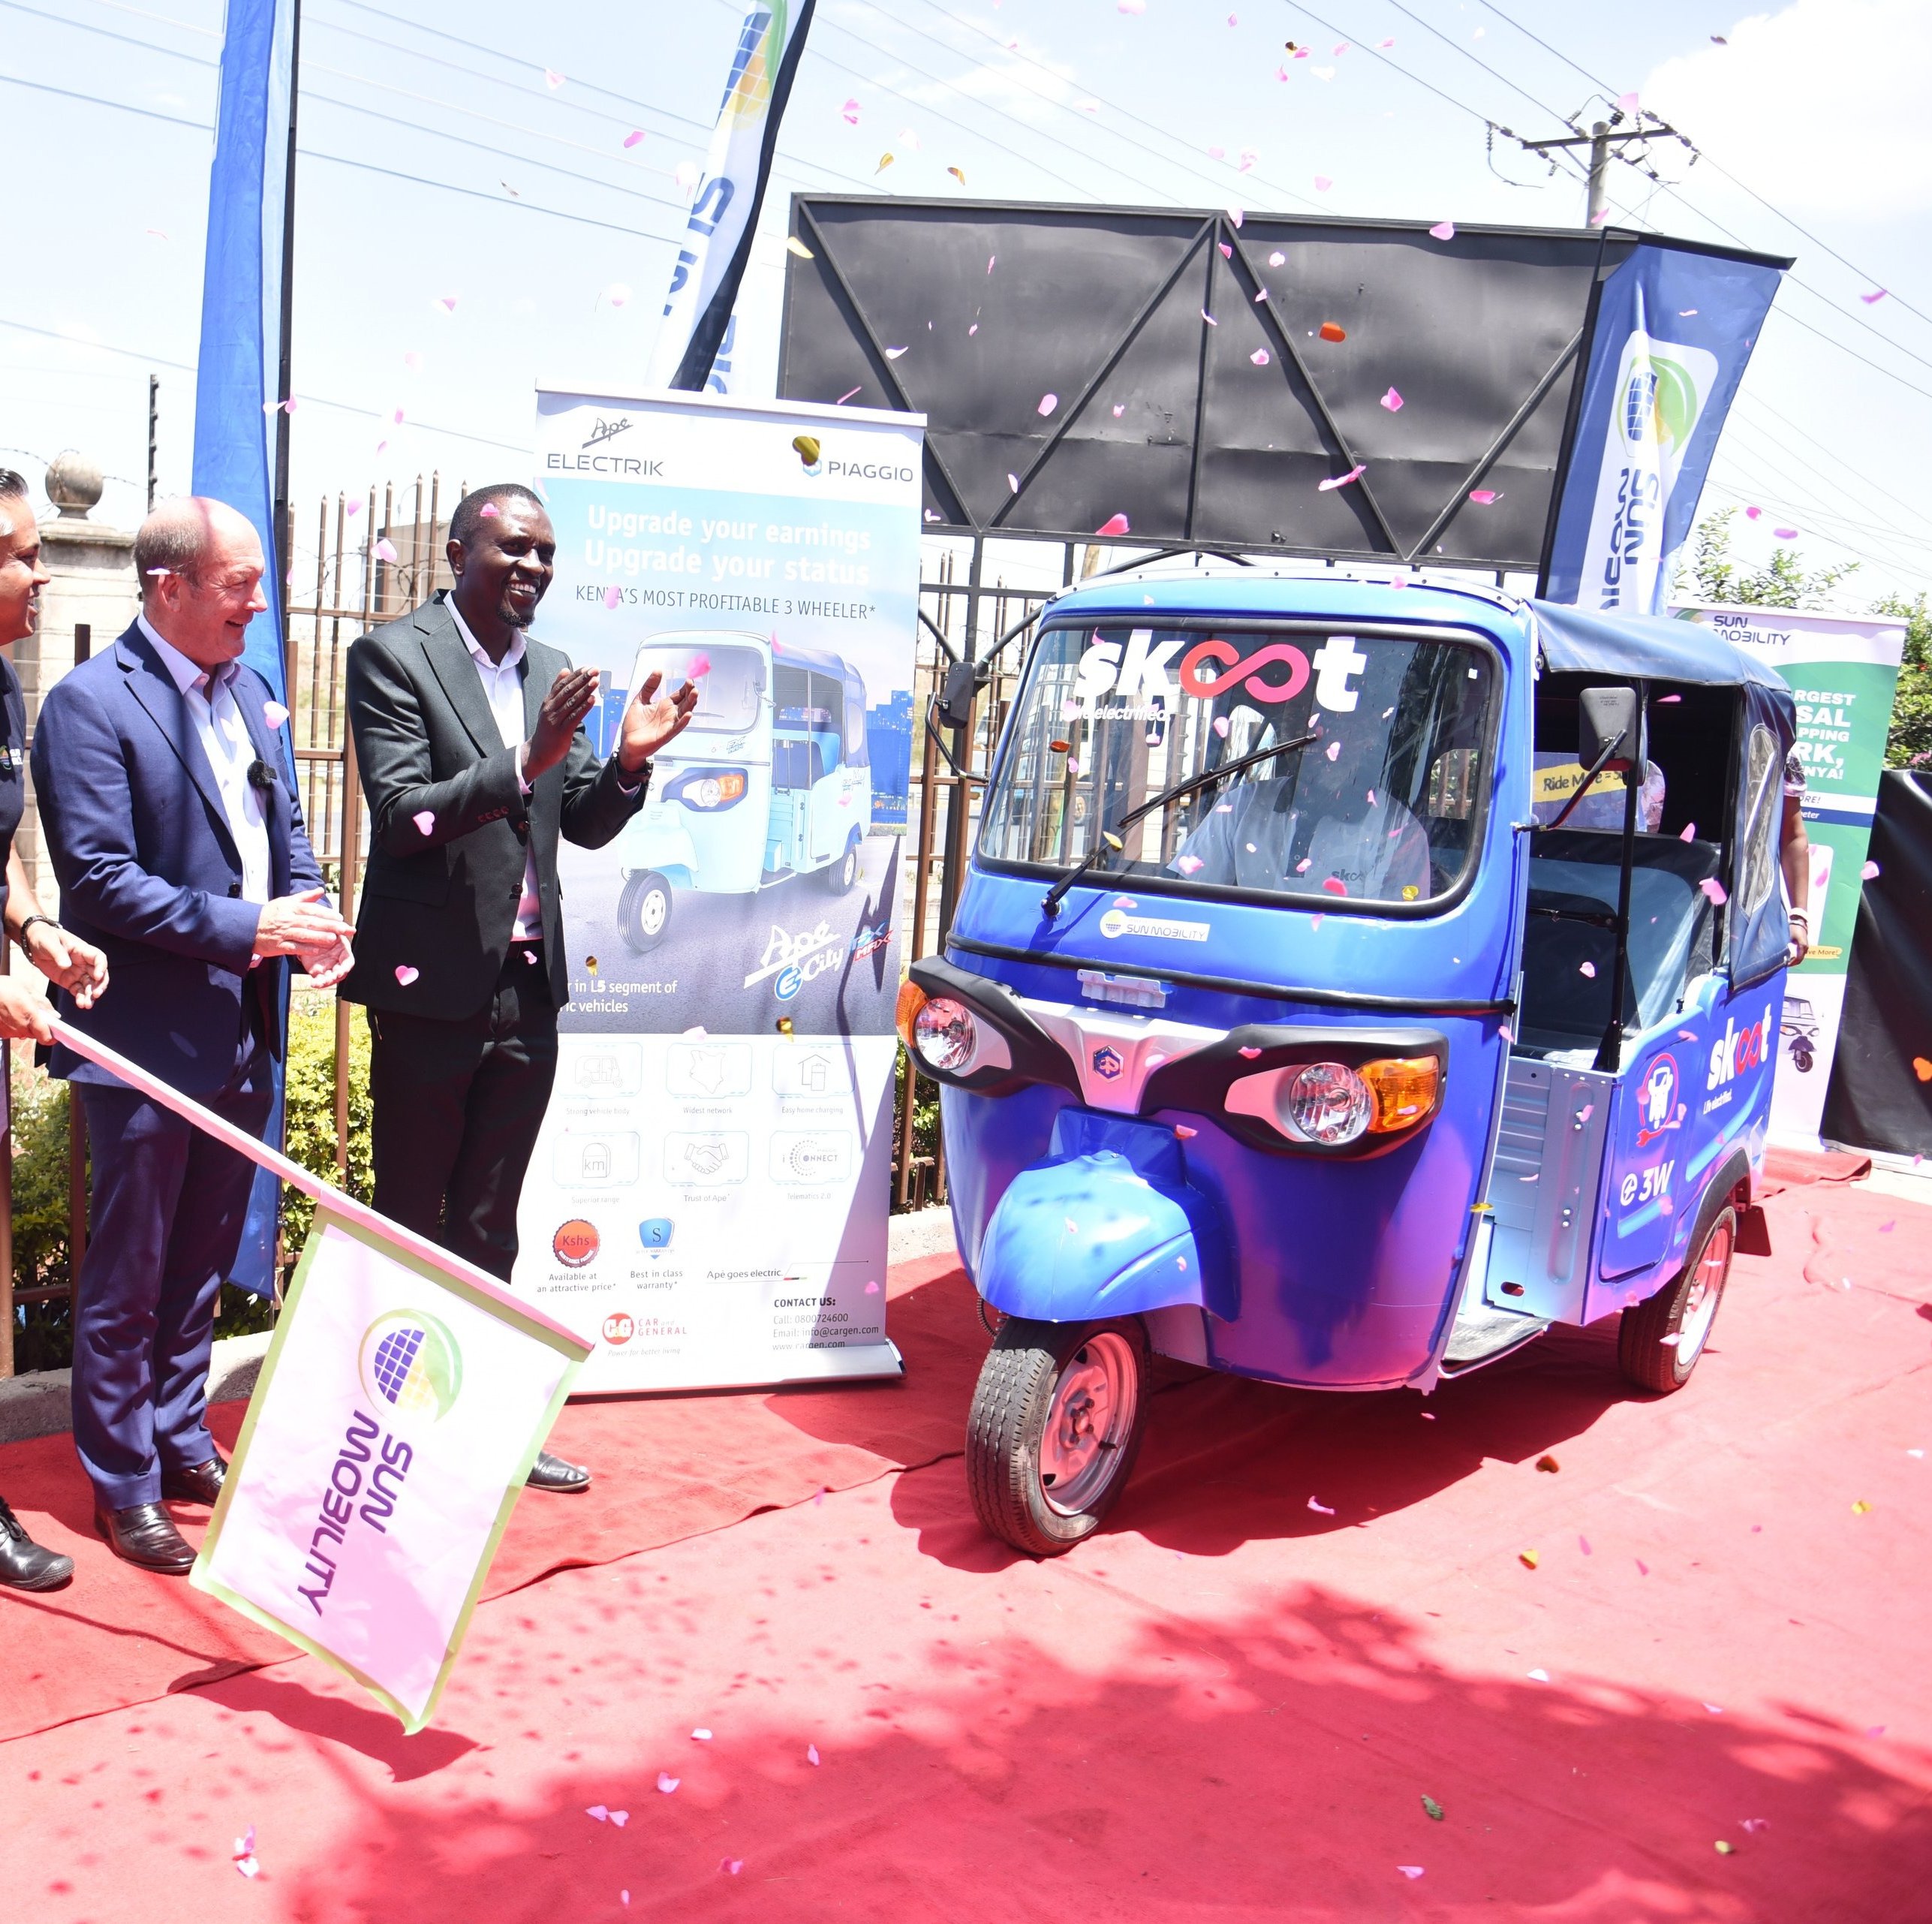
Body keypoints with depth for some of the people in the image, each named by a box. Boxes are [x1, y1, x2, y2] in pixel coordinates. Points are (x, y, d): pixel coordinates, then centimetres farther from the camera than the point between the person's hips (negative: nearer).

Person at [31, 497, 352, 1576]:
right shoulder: (91, 704, -14)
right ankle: (125, 1488, 22)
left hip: (245, 1034, 7)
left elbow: (285, 828, 16)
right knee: (128, 1280, 7)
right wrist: (247, 930, -22)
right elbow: (99, 877, -19)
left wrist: (313, 915, -3)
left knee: (204, 1264, 20)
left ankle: (184, 1443, 36)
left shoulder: (248, 690, 10)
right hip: (149, 1038, -7)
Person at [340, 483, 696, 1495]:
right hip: (433, 988, -6)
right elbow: (400, 814, -17)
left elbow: (585, 825, 12)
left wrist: (629, 760, -7)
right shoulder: (393, 656, -7)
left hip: (528, 992, 6)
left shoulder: (549, 672, 12)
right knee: (409, 1221, 6)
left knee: (488, 1225, 15)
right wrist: (524, 766, -28)